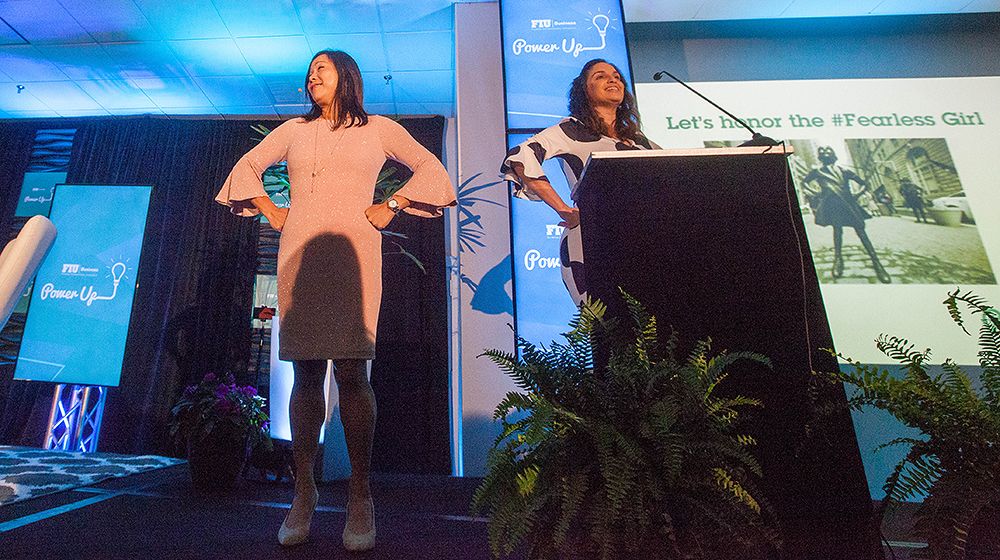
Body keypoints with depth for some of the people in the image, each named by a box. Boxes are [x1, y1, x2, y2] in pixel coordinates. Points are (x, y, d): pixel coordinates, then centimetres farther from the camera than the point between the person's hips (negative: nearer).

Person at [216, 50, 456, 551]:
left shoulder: (378, 128, 16)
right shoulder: (294, 129, 23)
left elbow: (429, 168, 12)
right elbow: (247, 166, 29)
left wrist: (391, 208, 3)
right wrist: (272, 212, 15)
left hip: (352, 252, -3)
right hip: (298, 252, 3)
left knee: (351, 371, -9)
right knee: (306, 373, 1)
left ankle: (360, 495, -1)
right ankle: (304, 491, 10)